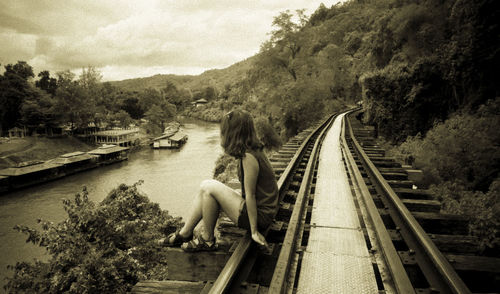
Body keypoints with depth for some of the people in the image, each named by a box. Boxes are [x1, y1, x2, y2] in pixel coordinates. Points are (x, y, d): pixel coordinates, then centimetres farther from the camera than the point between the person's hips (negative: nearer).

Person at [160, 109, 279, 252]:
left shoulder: (249, 157, -22)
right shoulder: (253, 150, 6)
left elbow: (250, 195, -20)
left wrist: (254, 231, -16)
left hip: (260, 216, -9)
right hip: (262, 210, 9)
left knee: (209, 187, -15)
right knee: (205, 186, 6)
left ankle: (207, 240, 0)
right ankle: (185, 233, 14)